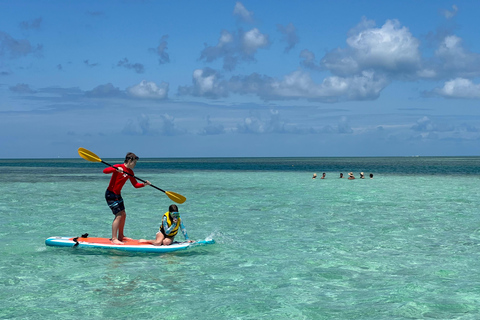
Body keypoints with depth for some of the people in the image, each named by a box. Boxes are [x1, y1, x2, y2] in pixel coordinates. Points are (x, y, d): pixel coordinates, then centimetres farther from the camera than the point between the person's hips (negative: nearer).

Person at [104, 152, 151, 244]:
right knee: (118, 215, -14)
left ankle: (120, 236, 28)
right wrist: (116, 169, -45)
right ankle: (114, 238, -11)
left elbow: (135, 185, 12)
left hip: (117, 194, 9)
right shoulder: (118, 167, -16)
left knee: (123, 214, 14)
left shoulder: (130, 172, 8)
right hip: (111, 194, -9)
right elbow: (105, 171, -30)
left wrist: (144, 184, -5)